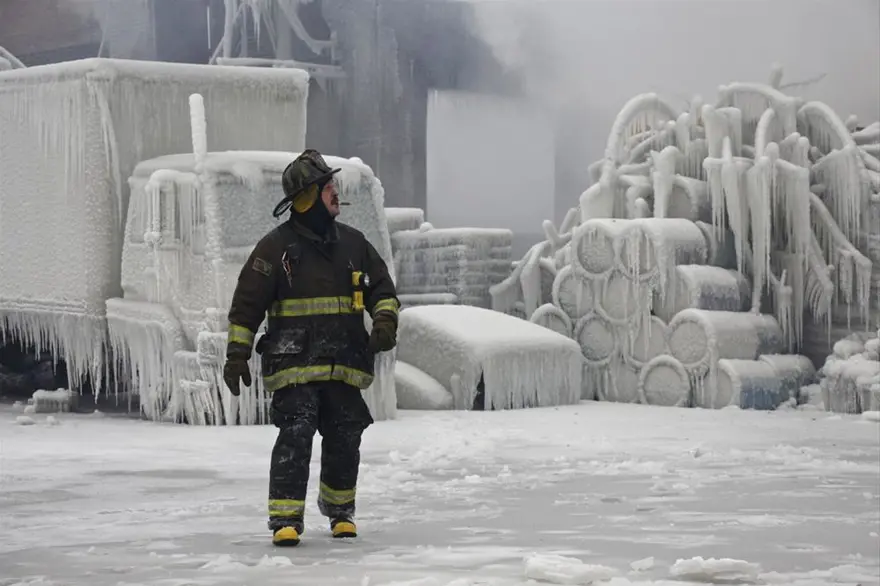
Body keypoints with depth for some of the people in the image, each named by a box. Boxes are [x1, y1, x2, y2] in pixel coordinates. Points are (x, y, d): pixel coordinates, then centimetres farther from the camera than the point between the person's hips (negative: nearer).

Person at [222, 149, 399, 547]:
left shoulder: (352, 242, 12)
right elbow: (247, 302, -2)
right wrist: (237, 353, -6)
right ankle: (285, 518, -12)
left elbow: (381, 287, 17)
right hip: (294, 363, -5)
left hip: (344, 364, 5)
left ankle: (339, 509, 27)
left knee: (345, 440, 7)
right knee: (295, 436, -15)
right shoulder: (276, 246, -3)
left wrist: (385, 320, -4)